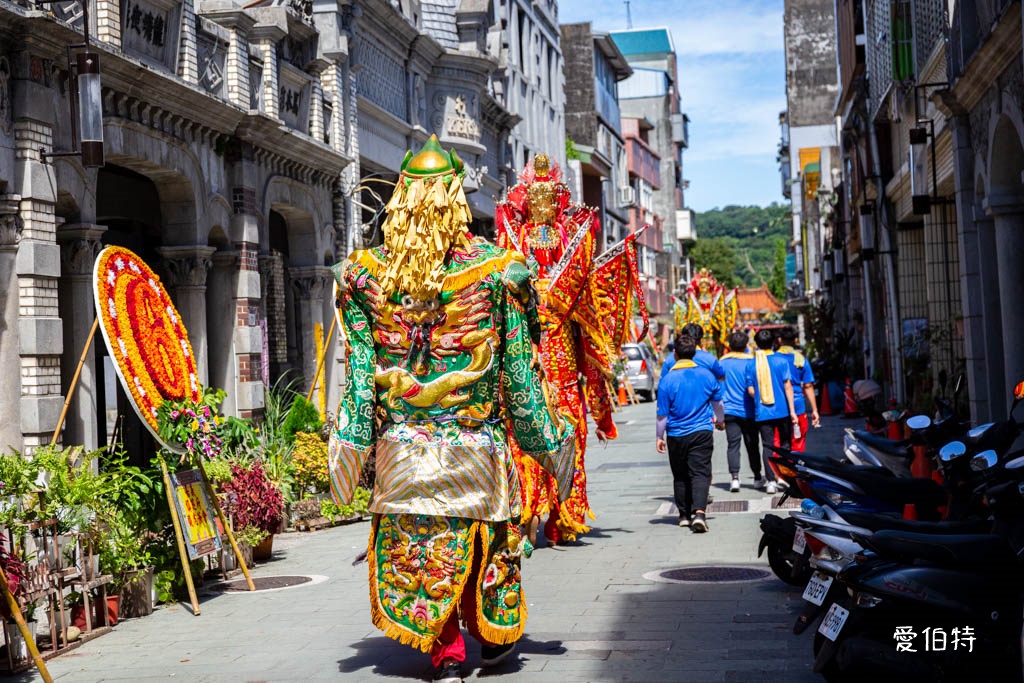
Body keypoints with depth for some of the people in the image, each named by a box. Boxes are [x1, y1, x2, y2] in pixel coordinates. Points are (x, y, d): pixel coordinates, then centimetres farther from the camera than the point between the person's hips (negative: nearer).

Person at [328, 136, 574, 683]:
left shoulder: (369, 274, -3)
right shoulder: (496, 269, -6)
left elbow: (360, 370, -4)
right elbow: (517, 371, -4)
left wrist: (348, 443, 2)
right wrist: (547, 438, 6)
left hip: (402, 445, 1)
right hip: (474, 442, 0)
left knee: (417, 545, 9)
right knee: (484, 540, 17)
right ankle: (491, 637, 32)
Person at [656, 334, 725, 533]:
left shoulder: (668, 379, -9)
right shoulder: (706, 375, -1)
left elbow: (662, 414, -4)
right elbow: (717, 402, 16)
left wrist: (660, 436, 9)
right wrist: (720, 420, 35)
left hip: (677, 436, -1)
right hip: (702, 433, 1)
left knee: (680, 476, 13)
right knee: (700, 473, -4)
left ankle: (685, 515, 20)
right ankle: (699, 512, -23)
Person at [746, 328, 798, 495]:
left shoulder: (751, 365, 0)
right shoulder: (781, 360, -4)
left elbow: (750, 390, 0)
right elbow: (788, 386, -6)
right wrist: (792, 410, -4)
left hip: (762, 412, 1)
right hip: (782, 410, -1)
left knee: (767, 446, 3)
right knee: (785, 445, 12)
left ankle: (771, 480, -4)